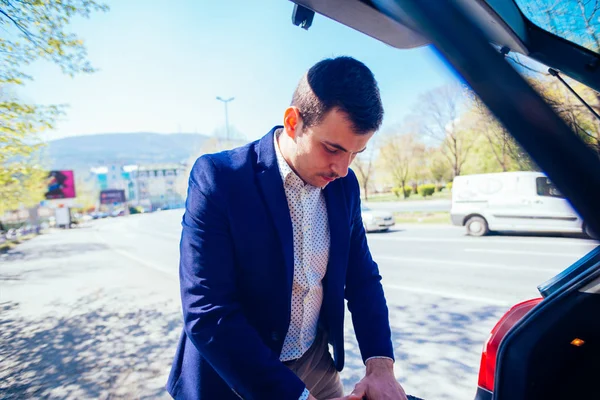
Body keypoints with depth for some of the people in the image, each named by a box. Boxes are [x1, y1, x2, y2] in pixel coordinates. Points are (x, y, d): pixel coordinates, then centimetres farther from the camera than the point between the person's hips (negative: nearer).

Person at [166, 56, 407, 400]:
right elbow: (207, 316, -26)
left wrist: (380, 364, -12)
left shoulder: (344, 185, -7)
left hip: (317, 364, 5)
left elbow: (363, 278, 0)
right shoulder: (218, 178, -23)